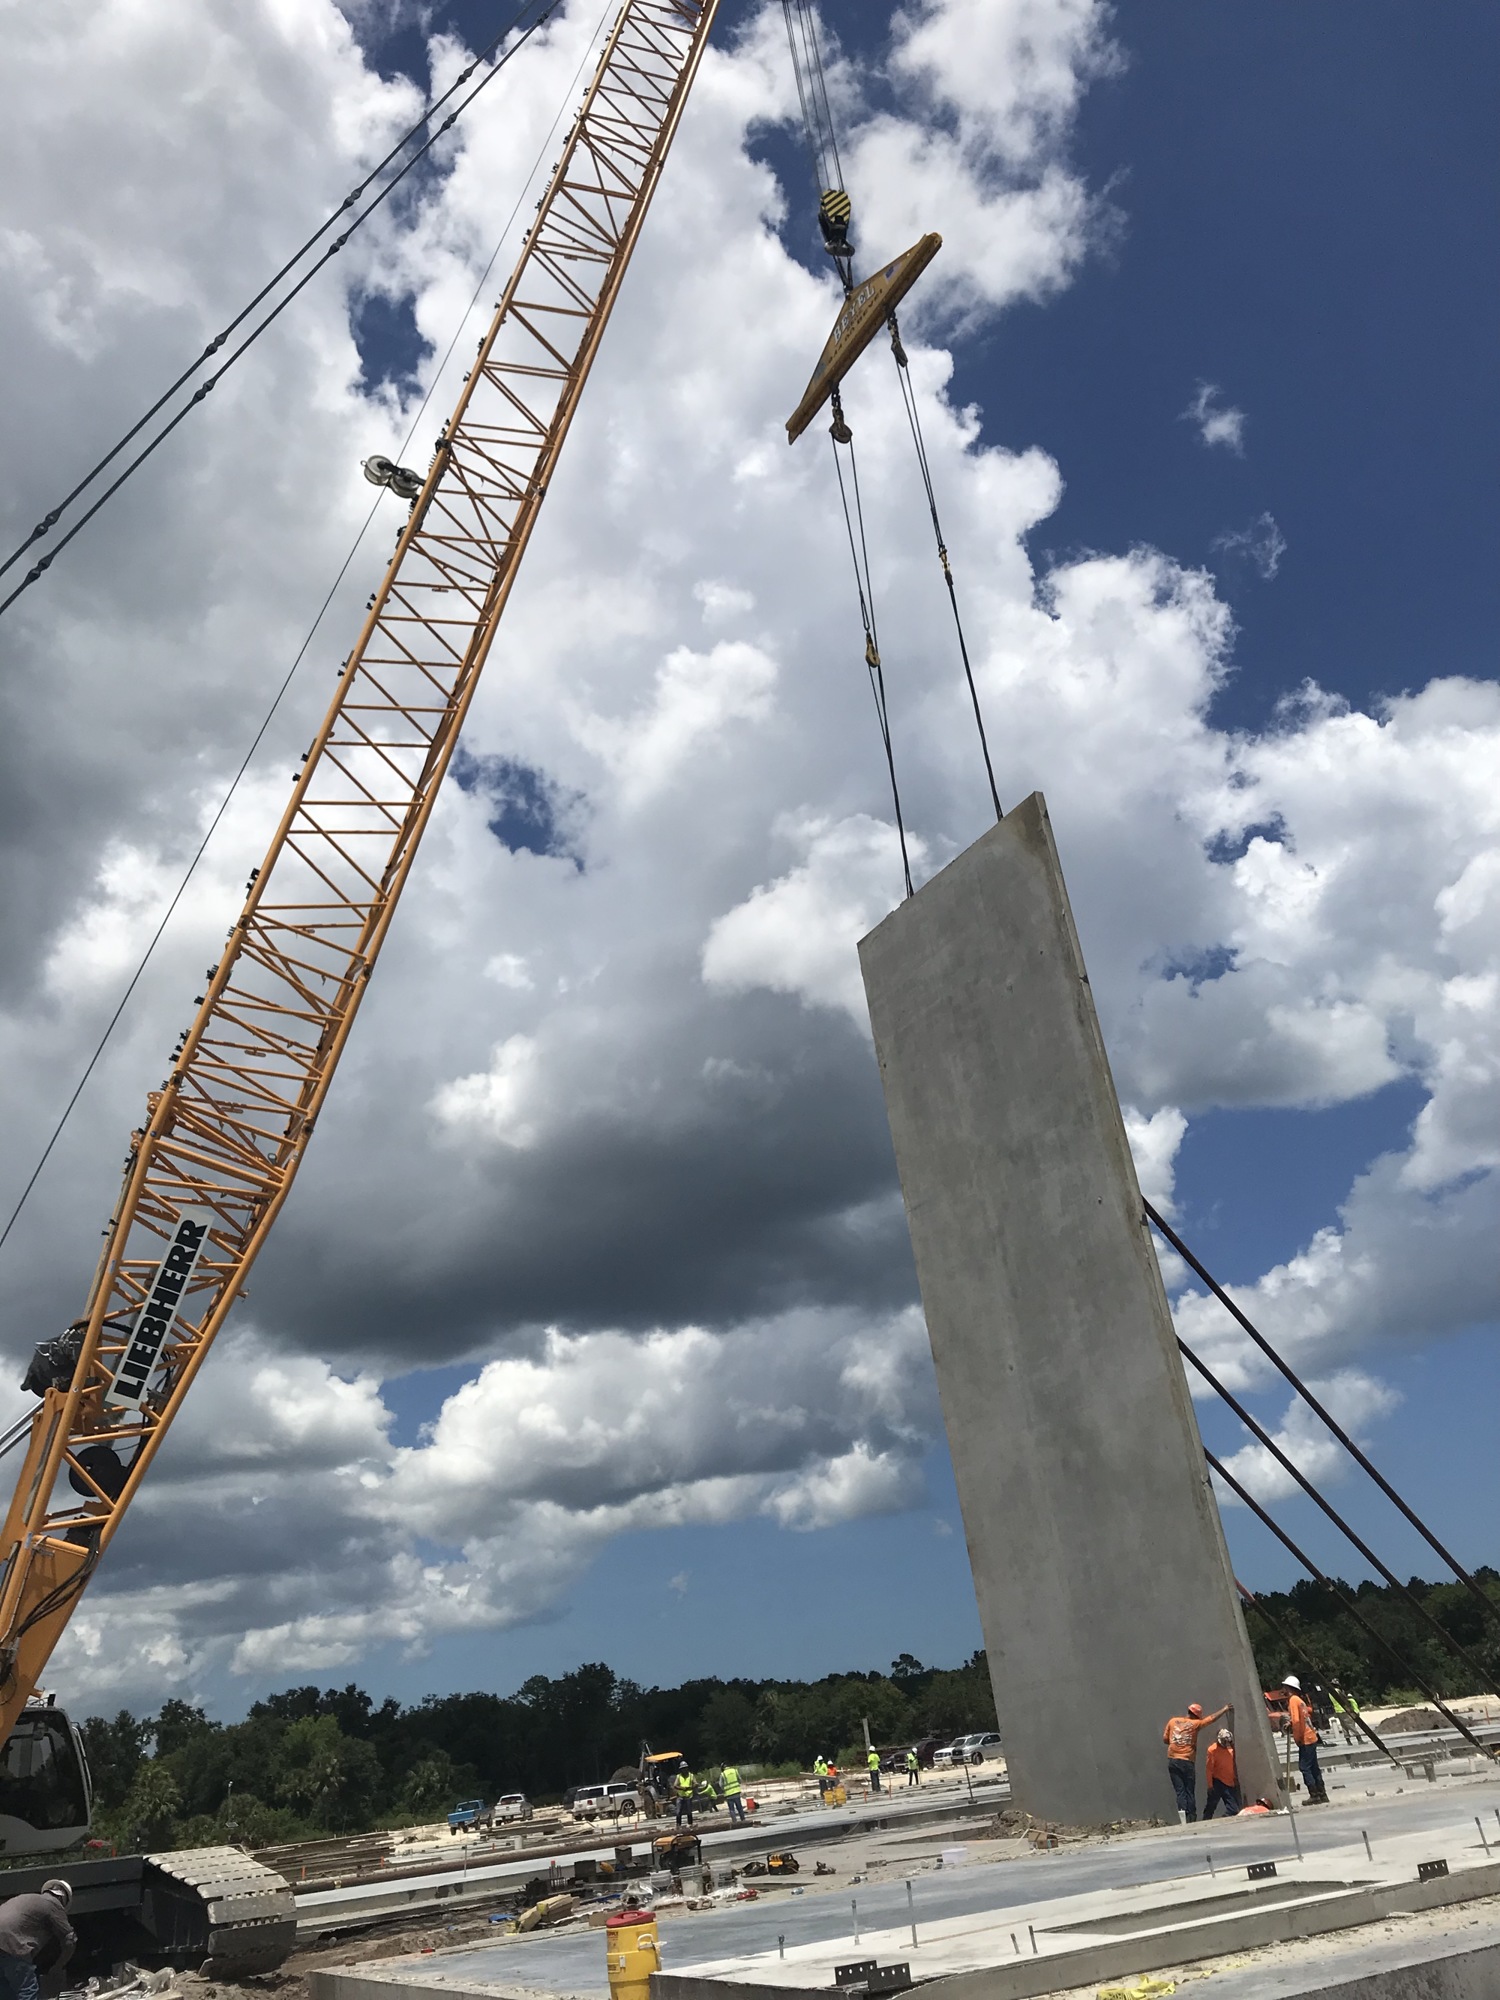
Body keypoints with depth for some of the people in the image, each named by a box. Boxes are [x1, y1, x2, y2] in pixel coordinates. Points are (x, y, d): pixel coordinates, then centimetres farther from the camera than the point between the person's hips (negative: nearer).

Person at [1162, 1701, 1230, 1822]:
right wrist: (1224, 1709, 21)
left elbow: (1165, 1739, 12)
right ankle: (1191, 1819, 1)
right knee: (1190, 1792, 6)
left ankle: (1182, 1809, -19)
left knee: (1180, 1791, 3)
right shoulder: (1195, 1723, 0)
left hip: (1173, 1761, 2)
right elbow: (1212, 1718, 9)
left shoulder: (1173, 1721, 9)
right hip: (1187, 1762, -2)